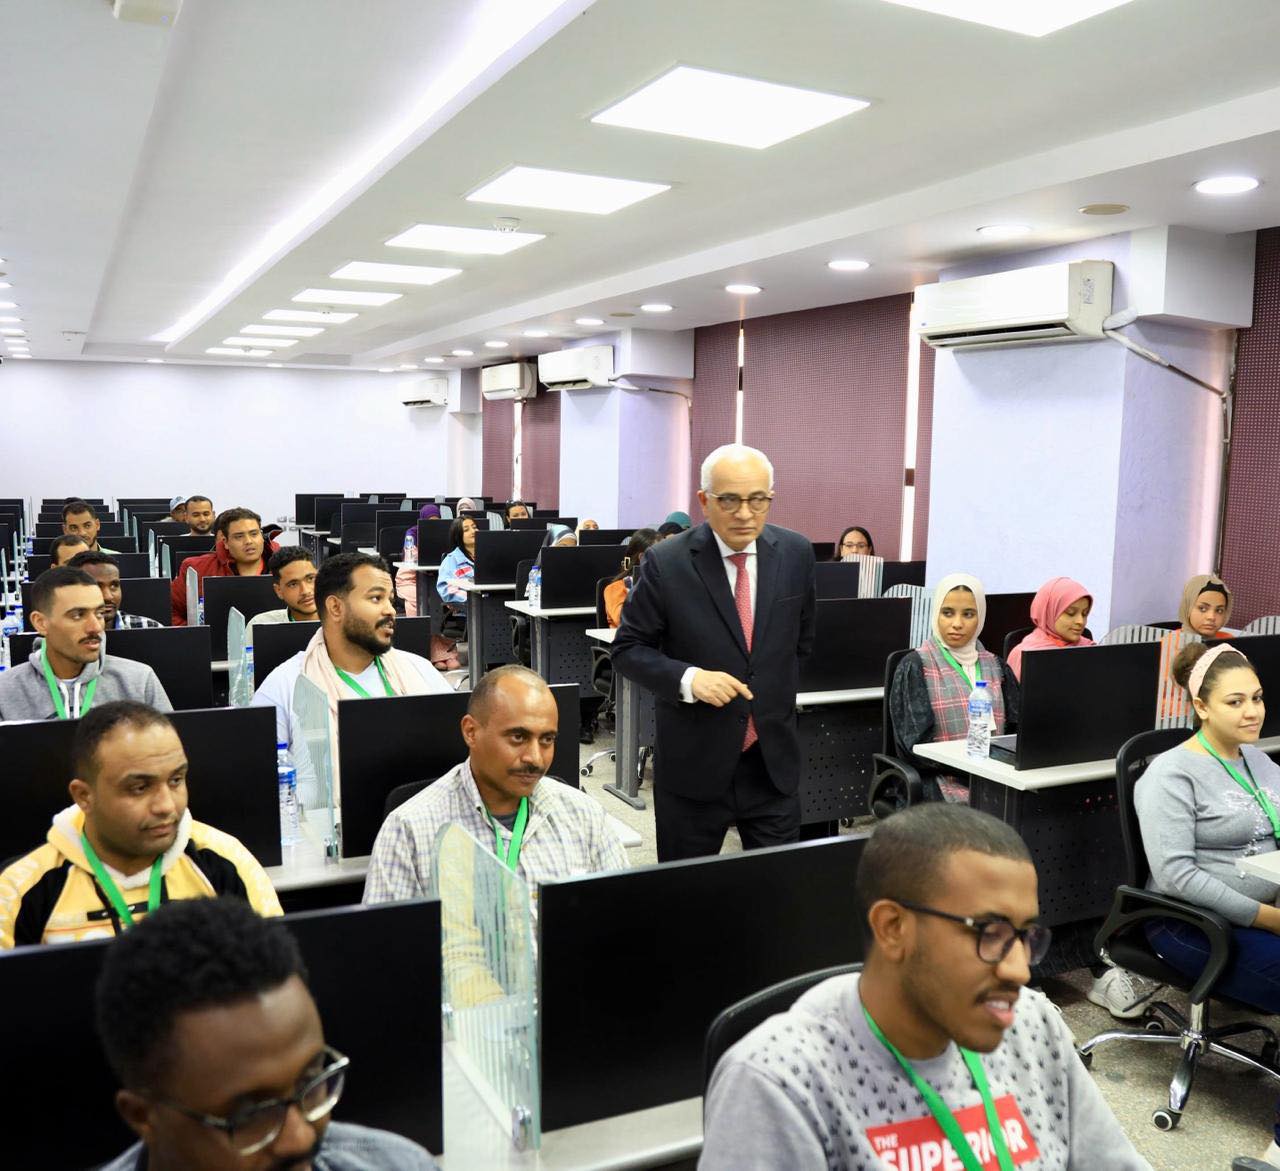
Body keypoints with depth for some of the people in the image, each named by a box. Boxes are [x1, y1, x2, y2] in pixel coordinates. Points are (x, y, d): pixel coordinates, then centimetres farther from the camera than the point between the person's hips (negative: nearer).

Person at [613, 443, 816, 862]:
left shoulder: (796, 553, 0)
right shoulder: (667, 562, -12)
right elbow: (628, 649, -6)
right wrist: (688, 678, -22)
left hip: (775, 760, 3)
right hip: (693, 763, -2)